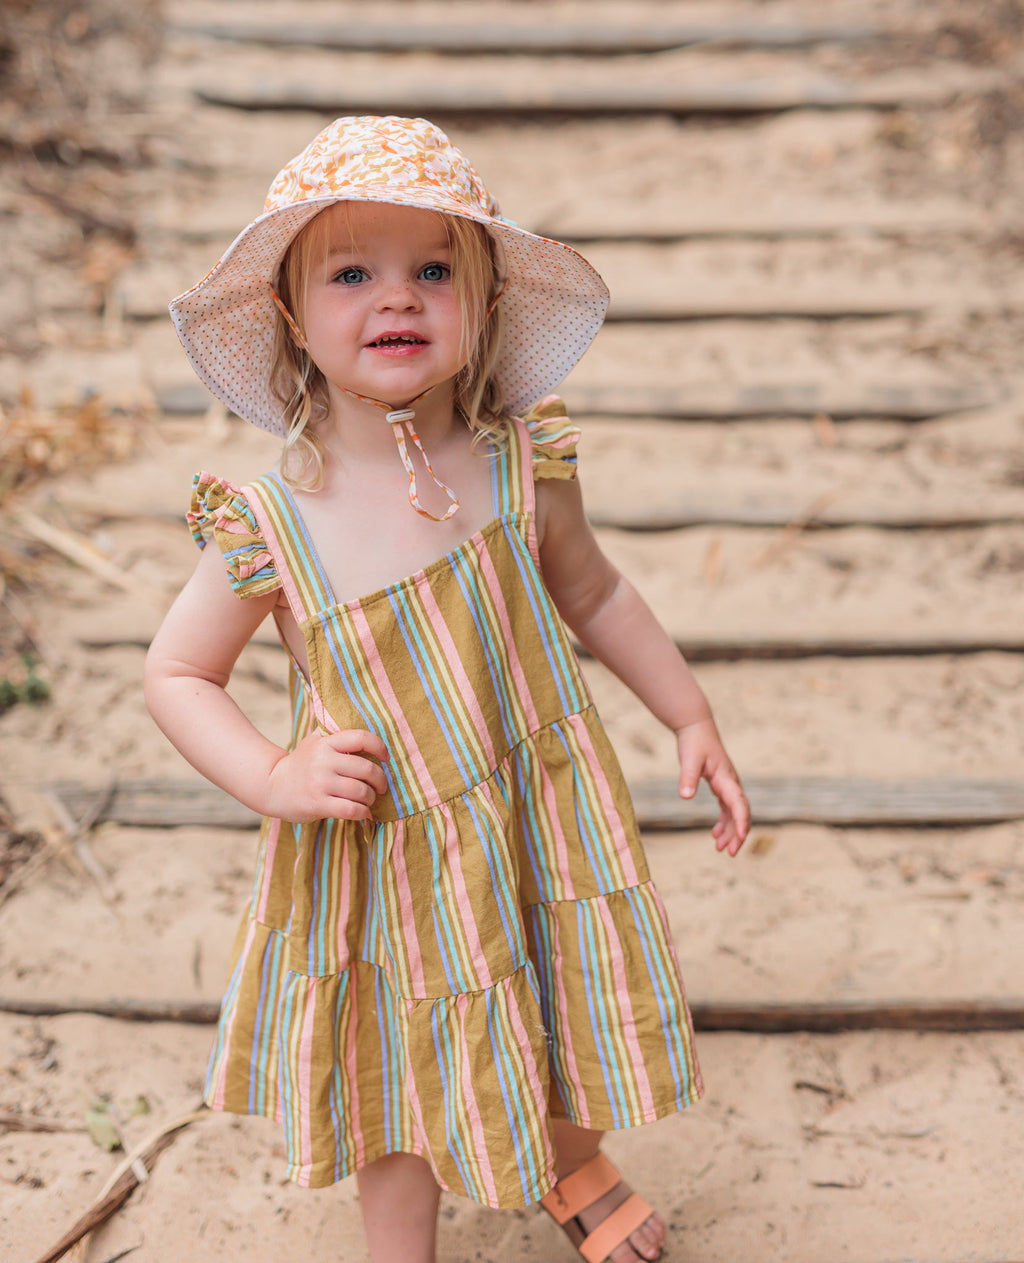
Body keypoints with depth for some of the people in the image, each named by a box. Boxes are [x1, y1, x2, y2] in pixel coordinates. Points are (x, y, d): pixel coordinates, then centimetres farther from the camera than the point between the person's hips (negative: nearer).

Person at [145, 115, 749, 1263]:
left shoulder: (522, 467, -13)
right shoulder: (271, 526, -19)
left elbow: (594, 596, 6)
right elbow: (175, 673, -6)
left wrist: (691, 717, 9)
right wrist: (272, 778, -21)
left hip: (544, 827, 2)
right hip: (381, 858, -2)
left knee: (574, 1016, 24)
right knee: (404, 1086, 17)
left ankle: (574, 1168, 57)